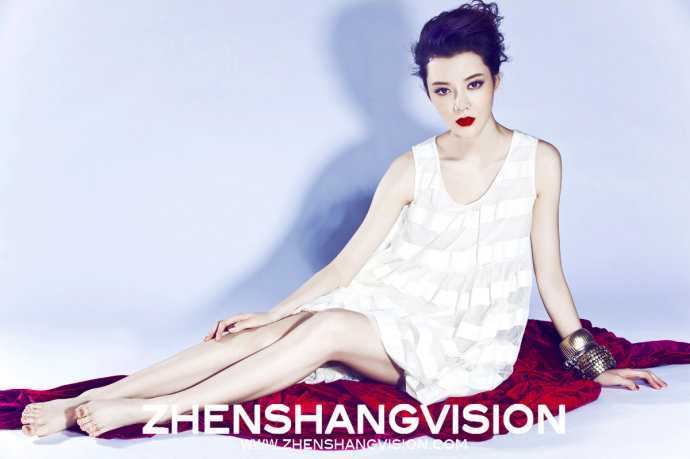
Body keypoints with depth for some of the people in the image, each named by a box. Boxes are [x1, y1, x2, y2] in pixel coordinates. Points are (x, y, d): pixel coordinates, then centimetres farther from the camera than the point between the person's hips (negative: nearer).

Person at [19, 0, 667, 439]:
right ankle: (84, 404, -17)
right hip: (390, 311, 2)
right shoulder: (411, 169, -1)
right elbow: (349, 261, 1)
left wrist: (591, 362, 6)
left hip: (464, 345, -2)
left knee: (329, 328, -30)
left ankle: (145, 411, -27)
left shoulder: (539, 161, -4)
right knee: (258, 338, -21)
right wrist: (273, 313, -3)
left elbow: (548, 272, 3)